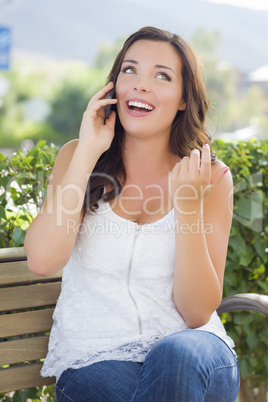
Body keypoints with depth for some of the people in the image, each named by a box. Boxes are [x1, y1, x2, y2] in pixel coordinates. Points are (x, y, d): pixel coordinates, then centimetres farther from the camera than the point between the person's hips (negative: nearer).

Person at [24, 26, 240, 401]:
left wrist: (188, 205, -18)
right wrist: (88, 153, -14)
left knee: (178, 355, -34)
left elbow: (198, 313, -7)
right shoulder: (77, 157, 2)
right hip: (92, 359, 0)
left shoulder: (210, 177, -1)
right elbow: (42, 260, -16)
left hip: (190, 353, 1)